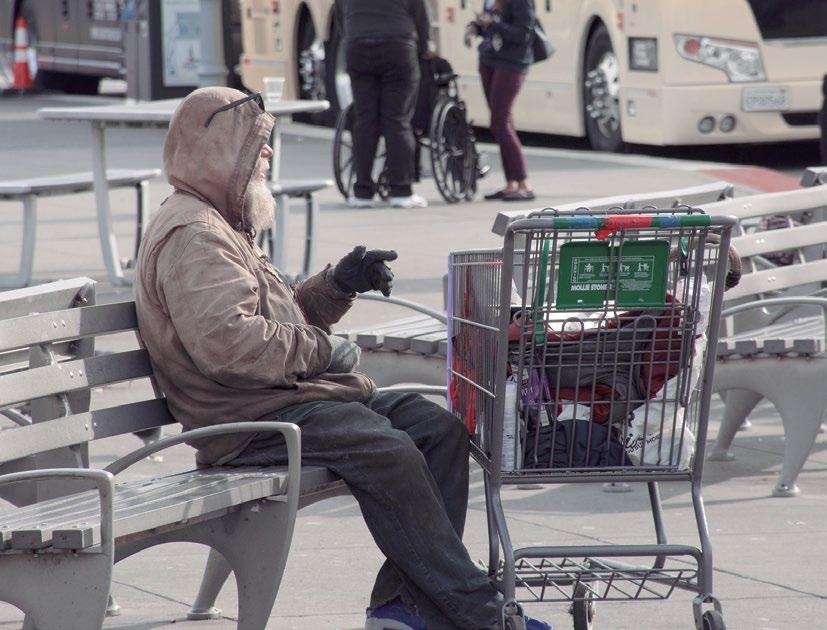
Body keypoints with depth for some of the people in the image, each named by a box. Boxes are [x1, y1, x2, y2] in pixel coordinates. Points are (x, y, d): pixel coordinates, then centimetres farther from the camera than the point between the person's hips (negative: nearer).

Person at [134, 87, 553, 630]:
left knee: (439, 427, 0)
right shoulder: (190, 235, -11)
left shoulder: (222, 227, 25)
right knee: (387, 452, -28)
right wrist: (318, 350, -15)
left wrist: (338, 286, 10)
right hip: (250, 421, -11)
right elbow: (225, 341, -25)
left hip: (290, 394, 11)